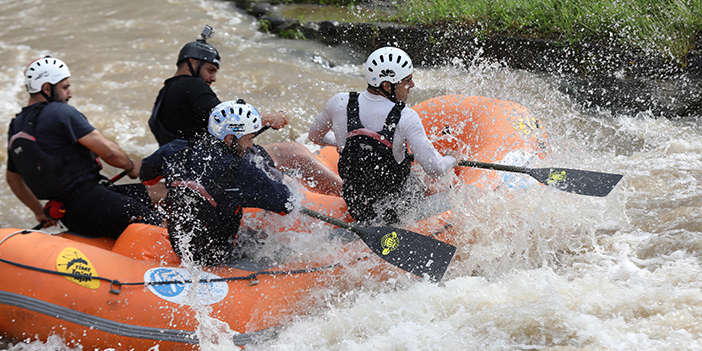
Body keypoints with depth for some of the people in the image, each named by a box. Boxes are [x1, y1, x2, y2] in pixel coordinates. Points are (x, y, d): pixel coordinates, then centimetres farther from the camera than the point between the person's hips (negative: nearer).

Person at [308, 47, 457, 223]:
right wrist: (450, 161, -2)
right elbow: (435, 169, -25)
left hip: (355, 208, 4)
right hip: (396, 208, -4)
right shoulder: (406, 119, -24)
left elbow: (315, 136, 6)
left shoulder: (340, 103, -12)